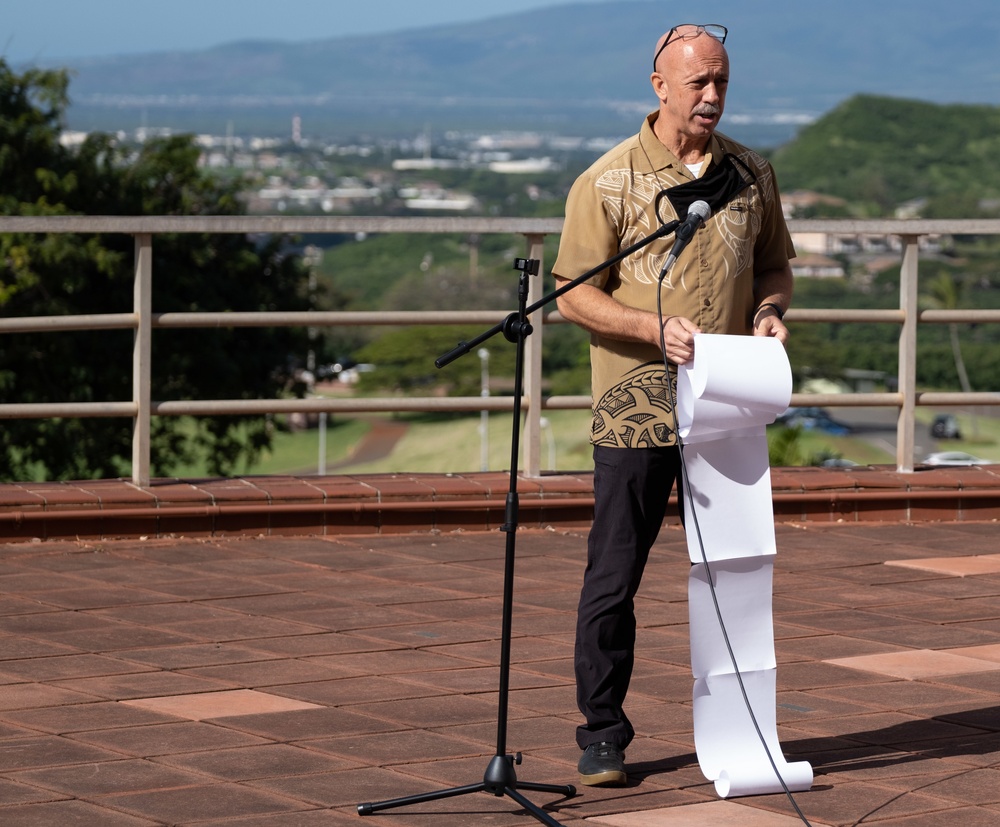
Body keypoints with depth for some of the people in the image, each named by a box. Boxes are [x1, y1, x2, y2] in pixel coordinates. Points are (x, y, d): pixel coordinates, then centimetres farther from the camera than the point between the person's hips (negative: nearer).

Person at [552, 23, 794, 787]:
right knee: (614, 578, -1)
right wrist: (656, 329, -20)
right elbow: (575, 294, -6)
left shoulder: (753, 173, 8)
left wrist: (770, 310, -4)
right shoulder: (608, 182, -5)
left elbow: (775, 264, 19)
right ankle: (603, 734, 8)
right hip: (636, 407, -4)